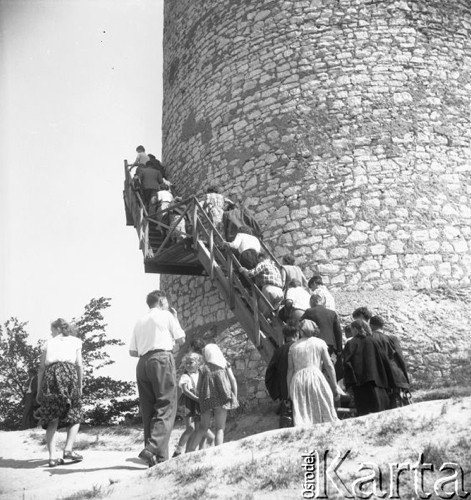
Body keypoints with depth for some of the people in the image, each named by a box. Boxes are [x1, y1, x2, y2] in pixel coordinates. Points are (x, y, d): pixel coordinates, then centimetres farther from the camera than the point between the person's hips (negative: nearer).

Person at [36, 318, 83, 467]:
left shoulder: (48, 343, 22)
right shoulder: (75, 341, 20)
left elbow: (41, 367, 14)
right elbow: (79, 365, 10)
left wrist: (39, 390, 16)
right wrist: (80, 386, 14)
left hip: (50, 374, 2)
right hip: (68, 373, -2)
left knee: (52, 419, 4)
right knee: (75, 415, 9)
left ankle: (52, 456, -3)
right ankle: (68, 449, -6)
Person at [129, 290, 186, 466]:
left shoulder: (140, 321, 20)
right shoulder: (166, 315, 7)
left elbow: (132, 351, 15)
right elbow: (181, 339, 12)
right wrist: (175, 318, 23)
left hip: (142, 363, 6)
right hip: (162, 359, -6)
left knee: (148, 410, 7)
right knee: (166, 407, -8)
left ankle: (154, 457, 5)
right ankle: (152, 449, -24)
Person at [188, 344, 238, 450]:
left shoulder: (203, 368, 8)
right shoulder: (225, 365, 10)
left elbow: (198, 389, 8)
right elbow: (233, 381, 4)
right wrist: (235, 397, 8)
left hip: (206, 399, 1)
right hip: (222, 398, -1)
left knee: (203, 427, 15)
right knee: (220, 427, -2)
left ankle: (191, 450, 7)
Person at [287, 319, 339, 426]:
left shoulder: (293, 346, 14)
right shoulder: (319, 343, 9)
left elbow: (290, 370, 11)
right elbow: (329, 366, 4)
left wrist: (290, 391, 14)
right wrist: (335, 387, 7)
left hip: (298, 381, 2)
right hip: (316, 377, -2)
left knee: (301, 415, -1)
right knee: (326, 413, 4)